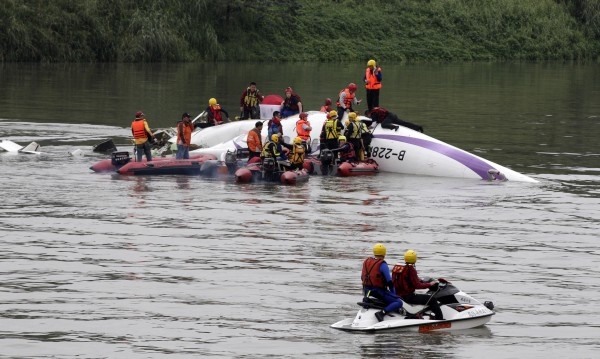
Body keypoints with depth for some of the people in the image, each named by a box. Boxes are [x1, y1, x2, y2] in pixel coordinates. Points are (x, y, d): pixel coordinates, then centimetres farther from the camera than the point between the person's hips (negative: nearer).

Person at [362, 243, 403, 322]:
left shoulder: (366, 262, 7)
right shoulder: (382, 264, -13)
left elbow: (362, 277, 17)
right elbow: (389, 281, -14)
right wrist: (394, 294, -3)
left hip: (366, 291, 8)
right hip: (379, 291, -8)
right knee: (398, 302, -12)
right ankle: (382, 313, -29)